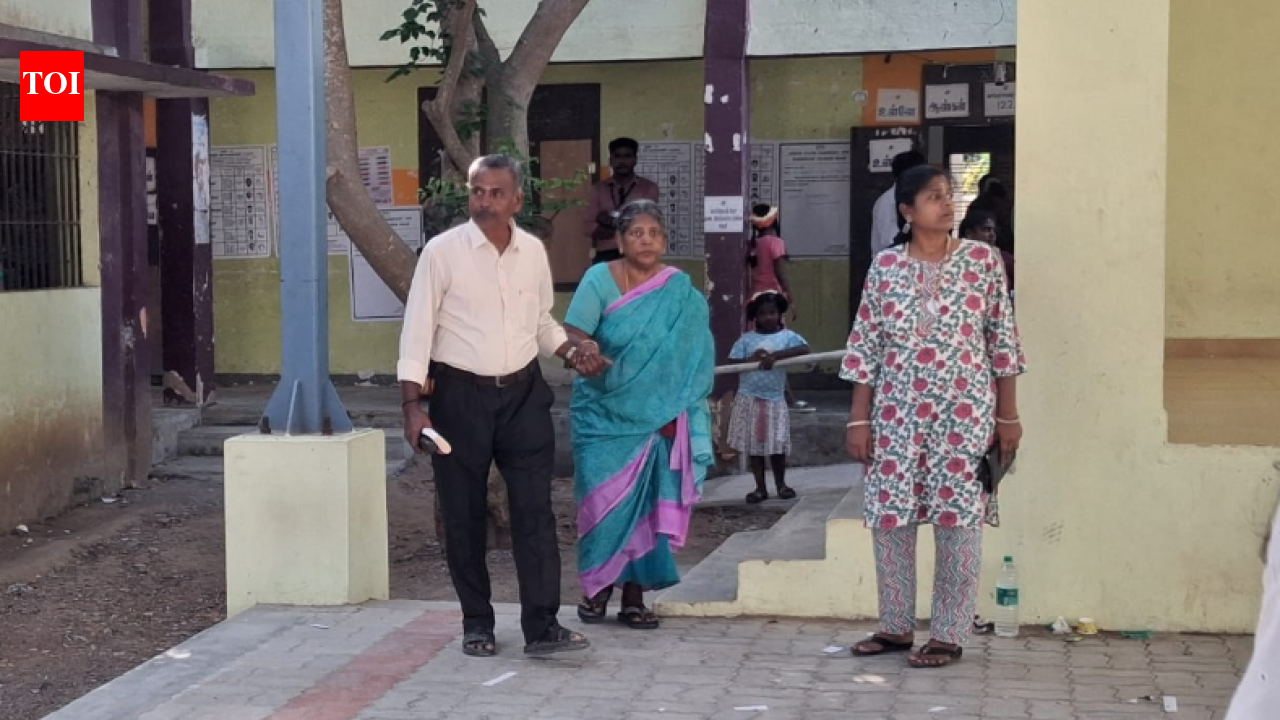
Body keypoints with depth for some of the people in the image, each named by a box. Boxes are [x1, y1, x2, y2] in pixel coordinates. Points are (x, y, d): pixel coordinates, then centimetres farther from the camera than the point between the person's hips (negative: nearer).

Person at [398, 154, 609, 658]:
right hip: (459, 394, -3)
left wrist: (572, 352, 0)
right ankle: (476, 624, 19)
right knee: (463, 516, 6)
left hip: (522, 392, 3)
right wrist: (413, 406, -13)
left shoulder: (533, 252, 5)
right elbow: (416, 331, -7)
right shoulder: (442, 252, -8)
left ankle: (541, 627, -3)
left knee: (534, 510, -4)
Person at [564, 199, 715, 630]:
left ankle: (634, 594, 9)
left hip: (656, 416, 1)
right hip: (602, 412, -1)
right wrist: (585, 350, -32)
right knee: (602, 499, -1)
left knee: (643, 502, 2)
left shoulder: (681, 292, 2)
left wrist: (673, 412, -5)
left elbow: (692, 358, 2)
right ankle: (596, 586, 14)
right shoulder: (600, 279, -3)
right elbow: (572, 335, -9)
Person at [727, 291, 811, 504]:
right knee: (753, 445, 6)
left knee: (777, 445, 4)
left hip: (774, 399, -1)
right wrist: (751, 359, -20)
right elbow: (732, 362, -3)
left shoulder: (786, 336, -2)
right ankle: (760, 487, 15)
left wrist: (775, 355, -27)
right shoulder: (747, 339, 2)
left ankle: (781, 484, 23)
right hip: (749, 398, 1)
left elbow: (805, 349, -20)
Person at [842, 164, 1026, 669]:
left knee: (958, 519, 0)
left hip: (964, 411, -2)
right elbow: (865, 347, 4)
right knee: (889, 516, 5)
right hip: (897, 412, 2)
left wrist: (1008, 415, 0)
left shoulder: (983, 260, 0)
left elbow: (1003, 342, 2)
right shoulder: (885, 267, 2)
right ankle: (896, 625, 20)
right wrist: (859, 419, 1)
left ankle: (950, 634, 11)